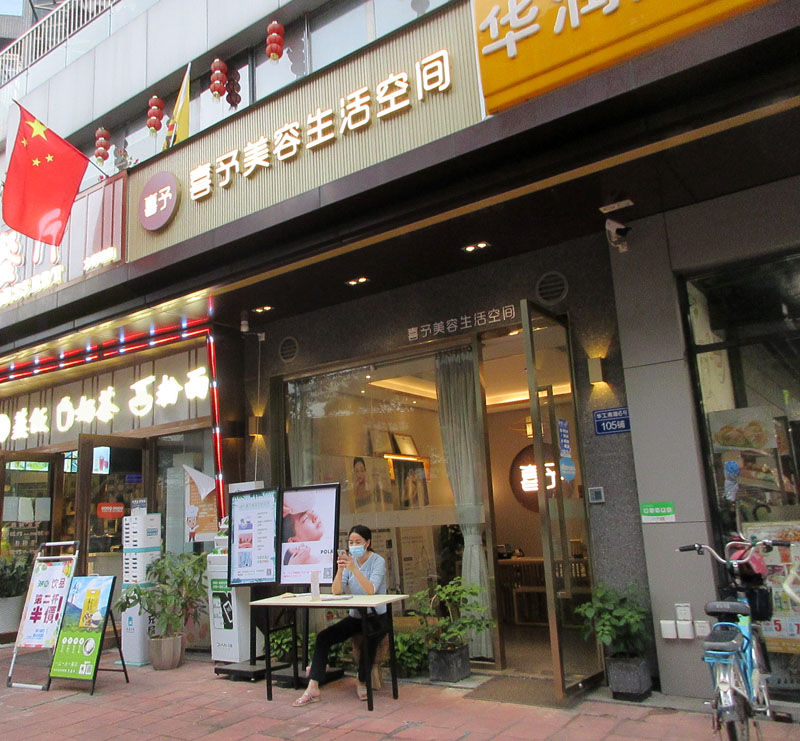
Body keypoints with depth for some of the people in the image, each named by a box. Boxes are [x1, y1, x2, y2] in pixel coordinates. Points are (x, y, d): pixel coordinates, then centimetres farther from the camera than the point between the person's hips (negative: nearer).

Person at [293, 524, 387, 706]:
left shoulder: (378, 561, -10)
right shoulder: (349, 560, 4)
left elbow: (371, 590, -25)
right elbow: (336, 591, -7)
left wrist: (354, 569, -35)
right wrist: (340, 569, -23)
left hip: (376, 616, -5)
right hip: (355, 616, 5)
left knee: (371, 636, -35)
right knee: (323, 637, -15)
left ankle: (362, 682, -10)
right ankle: (312, 688, -14)